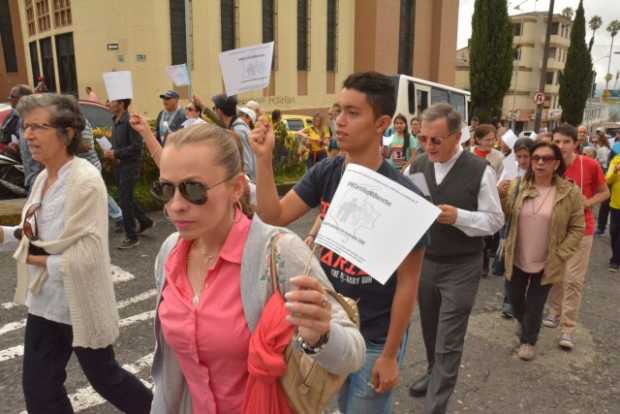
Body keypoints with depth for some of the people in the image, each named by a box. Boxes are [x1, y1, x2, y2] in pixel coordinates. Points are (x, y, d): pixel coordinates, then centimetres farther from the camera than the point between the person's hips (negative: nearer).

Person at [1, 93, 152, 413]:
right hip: (45, 302, 8)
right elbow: (40, 235, 13)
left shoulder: (85, 181, -22)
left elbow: (89, 254, -26)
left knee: (103, 377, 13)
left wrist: (45, 263, -14)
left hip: (80, 303, -8)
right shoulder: (43, 178, 5)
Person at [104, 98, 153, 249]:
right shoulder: (115, 121, 9)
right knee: (126, 198, 17)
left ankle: (131, 237, 6)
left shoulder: (130, 121, -17)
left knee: (125, 200, -5)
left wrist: (115, 153, -18)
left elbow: (136, 146, -21)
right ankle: (145, 221, 36)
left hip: (130, 165, -9)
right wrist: (111, 152, 0)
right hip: (119, 165, 9)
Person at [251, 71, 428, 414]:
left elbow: (407, 283, -15)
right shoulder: (325, 173, -7)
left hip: (375, 339, -4)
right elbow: (274, 216, -10)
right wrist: (264, 158, -22)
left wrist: (390, 355, -11)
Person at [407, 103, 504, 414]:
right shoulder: (417, 166, -1)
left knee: (448, 342, 1)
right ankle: (434, 374, 49)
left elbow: (495, 220, -10)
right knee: (430, 330, 23)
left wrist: (458, 216, -26)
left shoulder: (480, 171, -15)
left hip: (461, 267, -4)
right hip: (423, 261, 5)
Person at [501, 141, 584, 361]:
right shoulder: (519, 187, -3)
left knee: (535, 305, 8)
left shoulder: (570, 192, -10)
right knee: (515, 299, 18)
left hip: (546, 263, -2)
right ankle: (523, 323, 50)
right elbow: (506, 215, -5)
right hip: (517, 259, 3)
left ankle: (528, 340, 34)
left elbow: (577, 228, -6)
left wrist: (560, 255, -12)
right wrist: (501, 197, -23)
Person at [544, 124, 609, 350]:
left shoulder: (590, 165, -13)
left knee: (574, 279, -3)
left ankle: (568, 329, 5)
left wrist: (588, 202, -16)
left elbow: (605, 192, 0)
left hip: (581, 230, -3)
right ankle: (555, 312, 33)